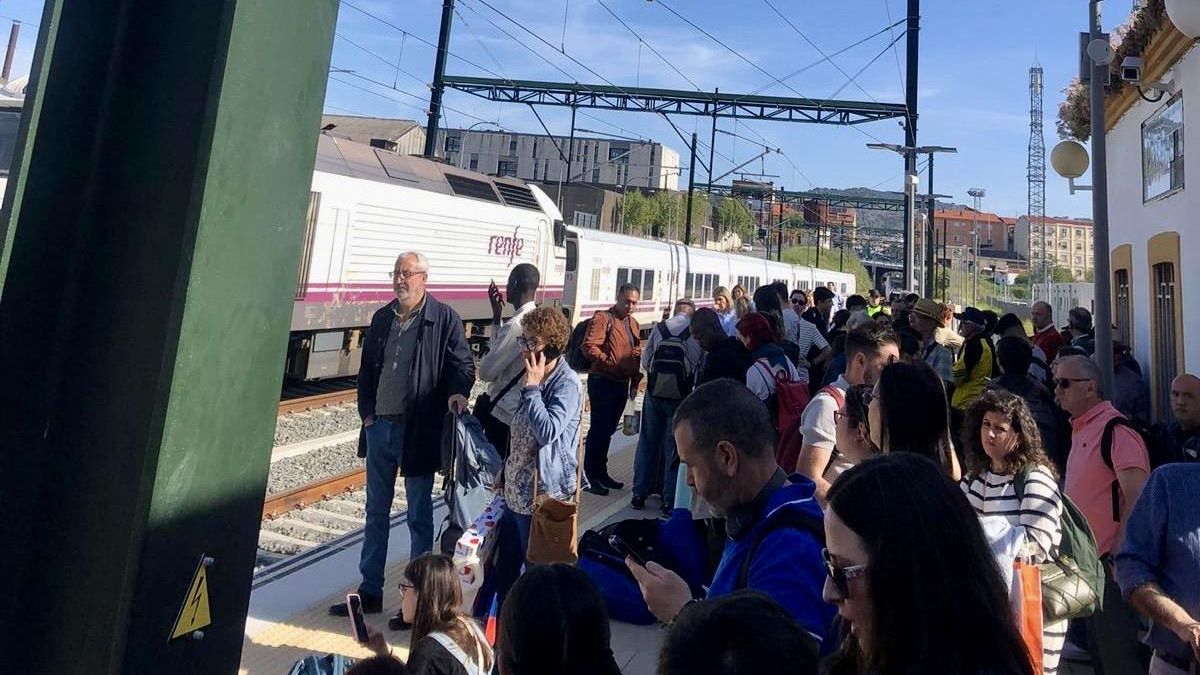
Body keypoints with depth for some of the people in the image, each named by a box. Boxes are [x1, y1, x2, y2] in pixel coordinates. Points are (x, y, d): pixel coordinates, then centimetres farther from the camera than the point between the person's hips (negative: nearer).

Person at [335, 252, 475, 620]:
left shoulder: (444, 319, -6)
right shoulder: (382, 318, 10)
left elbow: (463, 363, -6)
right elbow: (366, 371, 14)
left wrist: (458, 391, -26)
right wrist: (367, 413, 4)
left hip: (419, 432, -5)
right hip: (379, 428, 6)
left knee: (419, 517, 6)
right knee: (376, 513, 15)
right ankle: (370, 591, 28)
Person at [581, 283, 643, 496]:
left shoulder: (634, 324, 17)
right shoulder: (603, 318, -7)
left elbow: (637, 355, 21)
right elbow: (589, 346, -18)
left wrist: (635, 382, 15)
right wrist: (610, 362, -21)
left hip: (622, 383, 8)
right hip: (602, 381, -7)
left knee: (608, 429, 15)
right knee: (599, 429, -4)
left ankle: (601, 472, 26)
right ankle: (590, 476, 5)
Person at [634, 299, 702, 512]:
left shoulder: (659, 328, 1)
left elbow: (645, 362, 7)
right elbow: (701, 367, -3)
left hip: (654, 392, 2)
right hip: (681, 395, -2)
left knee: (648, 441, 14)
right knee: (674, 446, 7)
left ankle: (640, 493, 21)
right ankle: (669, 499, 10)